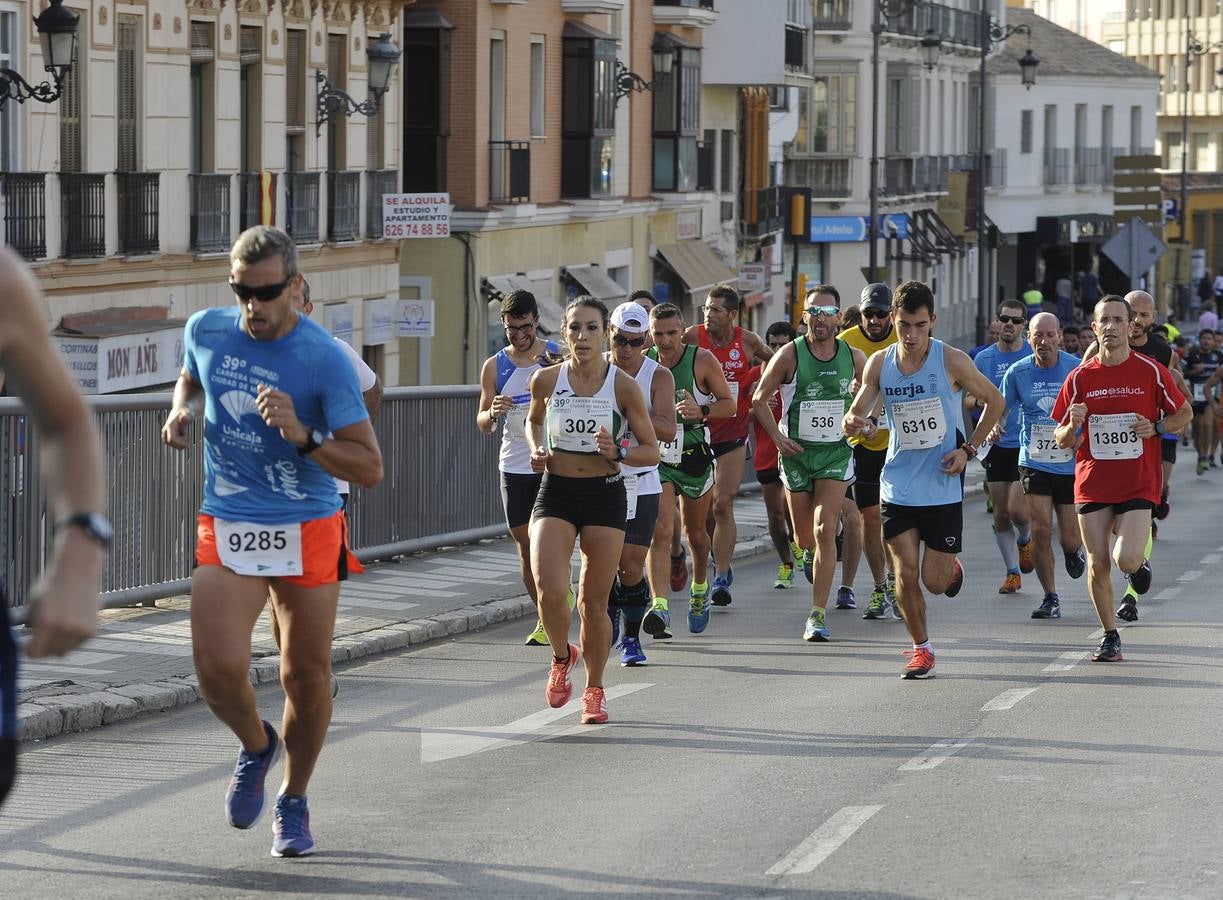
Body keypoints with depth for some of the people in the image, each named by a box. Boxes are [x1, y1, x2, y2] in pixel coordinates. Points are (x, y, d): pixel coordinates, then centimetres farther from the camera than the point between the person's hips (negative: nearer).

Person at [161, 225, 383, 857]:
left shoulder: (327, 360, -14)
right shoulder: (206, 331, -2)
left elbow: (370, 468, -14)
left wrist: (301, 435, -28)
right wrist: (181, 410, 1)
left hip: (309, 532, -2)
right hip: (226, 528, 2)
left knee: (306, 677, 4)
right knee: (220, 670, -15)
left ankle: (294, 803, 28)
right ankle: (256, 746, 20)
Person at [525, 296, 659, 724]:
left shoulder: (623, 386, -8)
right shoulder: (546, 380, -2)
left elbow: (651, 452, -1)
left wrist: (618, 452, -20)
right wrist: (536, 449, 1)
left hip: (605, 496, -1)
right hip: (556, 494, 1)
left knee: (594, 601, 4)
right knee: (550, 592, -18)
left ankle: (594, 690, 23)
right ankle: (562, 657, 14)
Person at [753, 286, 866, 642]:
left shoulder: (853, 357, -1)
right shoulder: (790, 355, -7)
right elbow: (759, 399, 3)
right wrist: (777, 437, -6)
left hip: (836, 453, 0)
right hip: (796, 452, 0)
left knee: (825, 529, -16)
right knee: (804, 537, 10)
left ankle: (818, 615, -13)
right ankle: (810, 553, 51)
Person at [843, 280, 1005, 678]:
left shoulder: (952, 361, -11)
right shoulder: (878, 364, -2)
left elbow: (994, 401, 2)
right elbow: (856, 414, 7)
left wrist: (969, 449, -7)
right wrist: (853, 423, -19)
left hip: (943, 486, -2)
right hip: (898, 487, 2)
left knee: (934, 581, -1)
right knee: (905, 573, -4)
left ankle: (952, 568, 35)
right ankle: (921, 648, 14)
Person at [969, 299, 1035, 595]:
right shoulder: (984, 358, 5)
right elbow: (967, 399, 10)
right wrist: (981, 401, -13)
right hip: (997, 445, 3)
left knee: (1017, 509, -13)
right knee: (1001, 514, 4)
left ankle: (1025, 539, 22)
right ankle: (1012, 572, 18)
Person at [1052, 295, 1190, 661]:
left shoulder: (1151, 372, -3)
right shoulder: (1080, 378, 2)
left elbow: (1185, 413, 10)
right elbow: (1061, 440, 8)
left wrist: (1156, 428, -9)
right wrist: (1073, 426, -15)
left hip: (1139, 484, -2)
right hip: (1093, 483, 2)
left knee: (1126, 560, -17)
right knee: (1098, 565, 1)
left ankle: (1141, 562, 20)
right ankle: (1110, 637, 16)